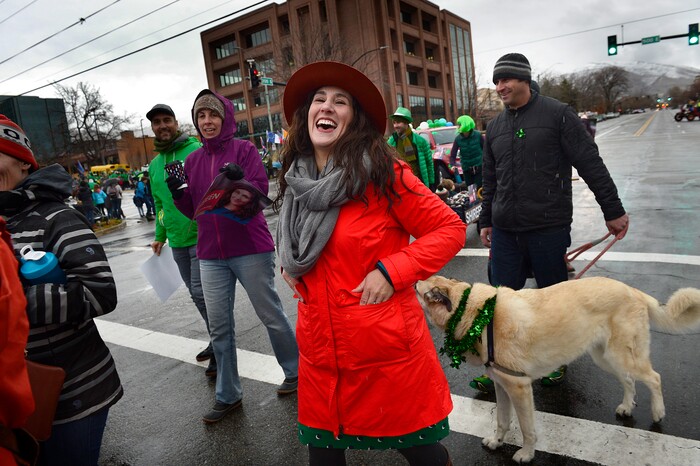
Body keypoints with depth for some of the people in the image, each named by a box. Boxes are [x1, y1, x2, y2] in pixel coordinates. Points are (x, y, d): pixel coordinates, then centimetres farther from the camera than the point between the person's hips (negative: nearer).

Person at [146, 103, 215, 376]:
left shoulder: (196, 150, -7)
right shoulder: (154, 164, 14)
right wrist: (160, 236, 22)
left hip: (202, 237, -7)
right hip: (177, 241, 7)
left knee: (201, 291, -8)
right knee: (196, 294, 14)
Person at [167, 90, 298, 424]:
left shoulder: (244, 149, -2)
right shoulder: (192, 161, 12)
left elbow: (261, 193, -11)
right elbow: (193, 210, 13)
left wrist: (240, 181, -29)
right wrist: (178, 193, -5)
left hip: (251, 250, -5)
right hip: (211, 256, 5)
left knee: (270, 314, 6)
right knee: (219, 326, 8)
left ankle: (295, 371, 29)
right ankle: (228, 396, 22)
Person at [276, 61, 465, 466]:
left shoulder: (383, 172, -12)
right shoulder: (296, 179, 5)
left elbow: (450, 229, -10)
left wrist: (391, 271, -19)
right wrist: (288, 265, 5)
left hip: (388, 348, -5)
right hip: (320, 353, 5)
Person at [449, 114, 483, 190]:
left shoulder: (477, 135, -10)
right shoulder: (458, 139, -9)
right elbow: (452, 155, -7)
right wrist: (452, 165, -23)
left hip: (479, 167, -1)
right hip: (466, 169, 1)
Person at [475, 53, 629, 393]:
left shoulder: (557, 114, -2)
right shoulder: (495, 126, 12)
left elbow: (591, 164, -3)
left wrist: (613, 211, -3)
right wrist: (486, 221, 18)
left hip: (549, 228, -4)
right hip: (505, 231, 4)